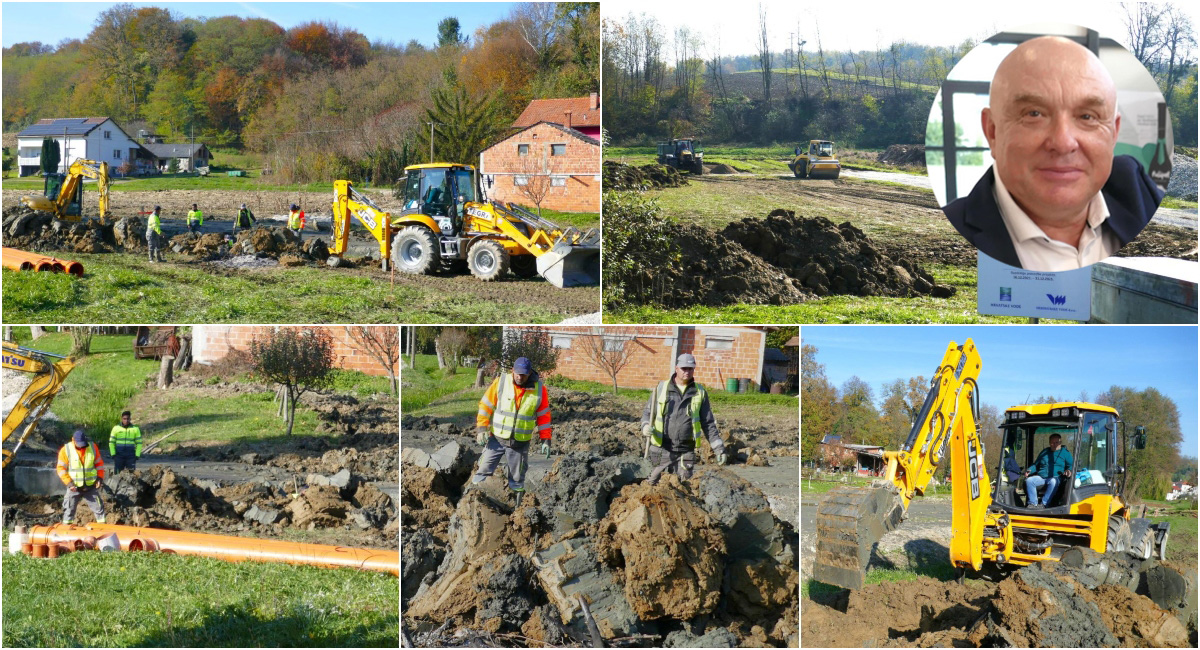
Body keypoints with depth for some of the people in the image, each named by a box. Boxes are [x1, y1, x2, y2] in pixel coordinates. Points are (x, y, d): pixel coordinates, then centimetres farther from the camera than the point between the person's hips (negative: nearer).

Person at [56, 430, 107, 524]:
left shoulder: (92, 447, -1)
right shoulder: (66, 450, -8)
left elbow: (99, 463, 9)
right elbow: (61, 468, -6)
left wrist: (100, 478, -1)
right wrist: (69, 483, -15)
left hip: (91, 486, 2)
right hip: (74, 487, -1)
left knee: (98, 508, 4)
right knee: (69, 510, 5)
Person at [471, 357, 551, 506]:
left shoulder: (539, 389, -5)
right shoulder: (501, 382, -9)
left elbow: (543, 415, 4)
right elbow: (485, 405, -3)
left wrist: (545, 439, 1)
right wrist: (481, 428, -10)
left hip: (520, 443, 1)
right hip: (496, 439, -1)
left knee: (517, 479, 11)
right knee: (483, 472, -1)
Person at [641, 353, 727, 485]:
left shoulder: (700, 392, 6)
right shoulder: (661, 388, 3)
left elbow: (708, 423, 9)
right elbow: (647, 412, 10)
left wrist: (718, 447, 3)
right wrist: (646, 426, -12)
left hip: (686, 451, 1)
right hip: (662, 449, -1)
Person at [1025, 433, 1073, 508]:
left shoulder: (1065, 453, 15)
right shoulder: (1045, 452, 25)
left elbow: (1071, 465, 9)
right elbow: (1036, 465, 30)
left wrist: (1069, 470, -15)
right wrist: (1029, 470, 10)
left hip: (1055, 477, -4)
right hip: (1041, 477, 4)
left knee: (1053, 482, -40)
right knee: (1029, 480, -25)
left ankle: (1043, 504, -35)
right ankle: (1033, 503, -25)